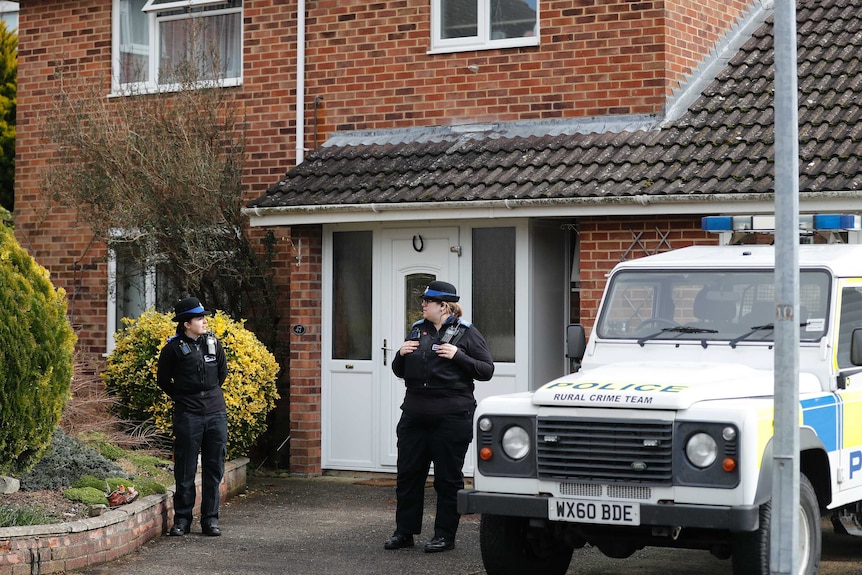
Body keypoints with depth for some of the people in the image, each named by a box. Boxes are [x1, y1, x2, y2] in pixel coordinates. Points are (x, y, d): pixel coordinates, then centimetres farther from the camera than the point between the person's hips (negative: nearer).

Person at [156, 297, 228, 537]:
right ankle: (182, 519, 10)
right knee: (185, 470, 1)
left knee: (214, 469, 6)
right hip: (187, 415, -3)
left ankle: (210, 518, 13)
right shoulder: (174, 348, -5)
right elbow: (163, 379, 7)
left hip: (216, 412, 4)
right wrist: (181, 397, 10)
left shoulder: (213, 343, 7)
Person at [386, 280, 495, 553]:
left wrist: (458, 356, -18)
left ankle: (445, 535, 11)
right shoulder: (417, 330, 14)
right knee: (408, 474, 8)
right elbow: (399, 371, 20)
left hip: (451, 417, -6)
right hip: (414, 415, 6)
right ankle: (404, 532, 17)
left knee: (448, 478, 2)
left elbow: (486, 370, -6)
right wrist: (401, 354, -1)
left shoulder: (467, 333, -2)